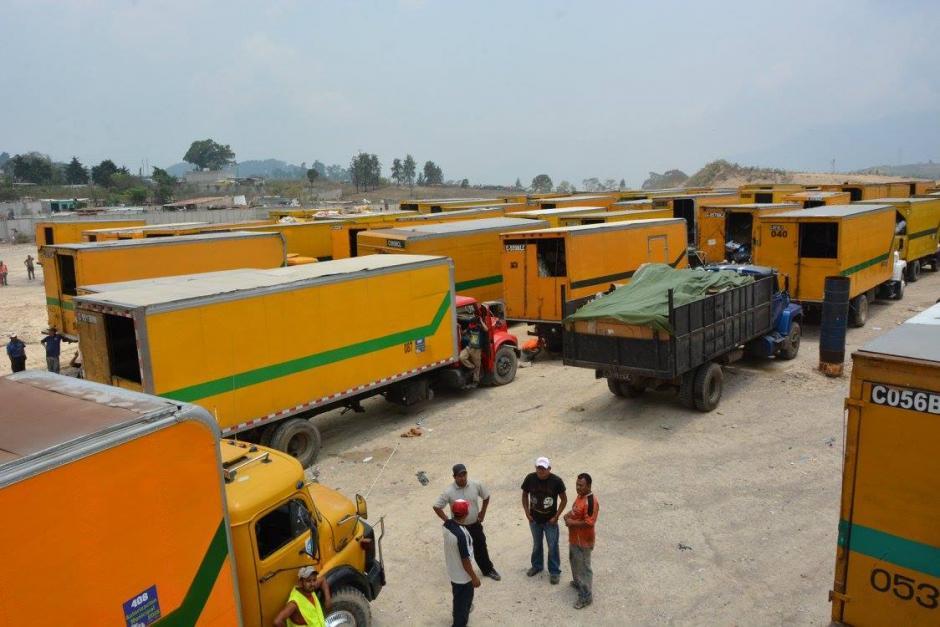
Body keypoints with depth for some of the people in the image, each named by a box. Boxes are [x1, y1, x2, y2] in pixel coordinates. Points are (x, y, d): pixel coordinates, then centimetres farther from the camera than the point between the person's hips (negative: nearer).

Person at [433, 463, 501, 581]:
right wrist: (448, 521, -14)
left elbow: (486, 496, 4)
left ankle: (488, 570, 42)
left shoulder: (476, 485, -15)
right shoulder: (449, 492, -23)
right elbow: (436, 507, -15)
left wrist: (483, 512, 4)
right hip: (459, 527, -3)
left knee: (481, 548, 20)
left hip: (475, 525, 3)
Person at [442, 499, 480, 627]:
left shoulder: (447, 524, -13)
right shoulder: (461, 534, -37)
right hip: (463, 576, -8)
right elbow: (465, 560, -26)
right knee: (463, 602, 16)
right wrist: (474, 577, -13)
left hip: (452, 571, 8)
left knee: (458, 597, 34)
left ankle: (458, 613, 58)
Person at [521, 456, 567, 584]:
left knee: (552, 546, 9)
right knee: (536, 544, 21)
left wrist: (556, 516, -11)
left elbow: (564, 499, -9)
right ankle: (537, 566, 44)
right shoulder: (530, 478, -15)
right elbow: (525, 495, 1)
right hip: (534, 520, 2)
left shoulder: (556, 480, -21)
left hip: (550, 521, -2)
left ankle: (554, 571, 28)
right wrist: (527, 512, -4)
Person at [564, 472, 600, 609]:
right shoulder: (580, 496, 2)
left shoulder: (591, 502, -28)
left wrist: (572, 523, -21)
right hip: (574, 538, 10)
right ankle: (578, 582, 49)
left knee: (584, 567, 4)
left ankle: (586, 596, 17)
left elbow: (589, 523, -30)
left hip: (583, 541, -10)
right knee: (574, 561, 27)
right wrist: (569, 514, -2)